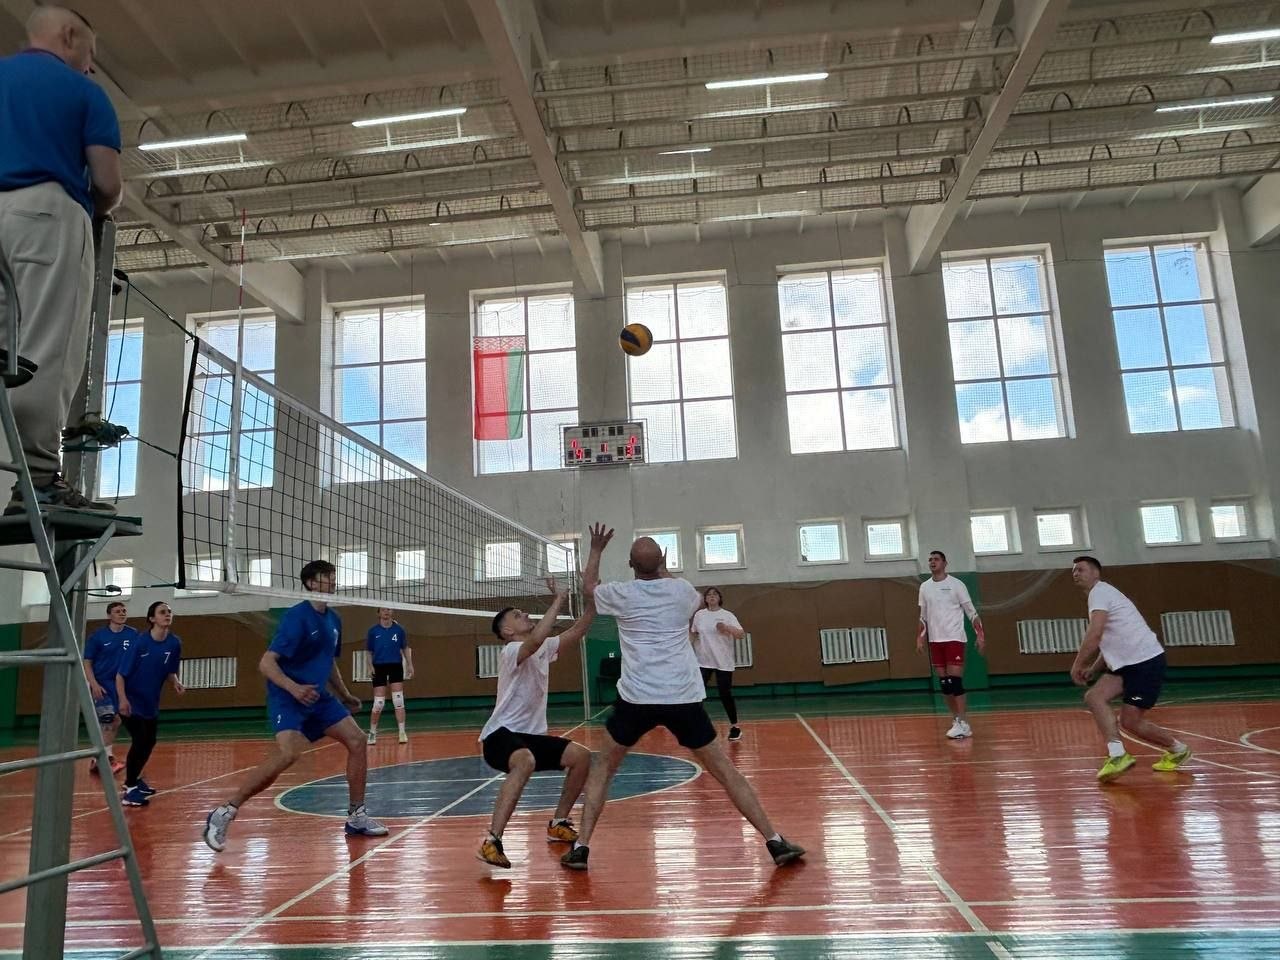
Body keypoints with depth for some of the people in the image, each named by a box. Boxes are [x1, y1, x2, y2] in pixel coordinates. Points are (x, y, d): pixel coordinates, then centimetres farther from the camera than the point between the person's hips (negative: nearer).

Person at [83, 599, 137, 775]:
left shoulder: (133, 635, -1)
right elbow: (87, 662, -2)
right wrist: (94, 684, -13)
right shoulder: (97, 635, -5)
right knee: (107, 719, -15)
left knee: (116, 722, 8)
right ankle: (108, 758, -12)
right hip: (102, 685, -3)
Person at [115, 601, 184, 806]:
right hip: (131, 701, -7)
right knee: (140, 740, -14)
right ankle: (129, 790, -1)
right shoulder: (140, 642, -21)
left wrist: (176, 683, -14)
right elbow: (121, 674, -18)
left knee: (150, 741, 16)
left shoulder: (174, 643, -7)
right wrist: (123, 699, -28)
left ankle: (134, 779, 38)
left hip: (151, 702, 7)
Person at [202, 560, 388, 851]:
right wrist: (293, 688, -35)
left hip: (318, 696, 8)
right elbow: (266, 663, -20)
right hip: (288, 698, -8)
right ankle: (223, 814, -11)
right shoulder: (297, 617, -16)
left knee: (357, 741, 0)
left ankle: (356, 817, 12)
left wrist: (345, 696, 26)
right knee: (288, 753, -27)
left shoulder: (333, 619, 9)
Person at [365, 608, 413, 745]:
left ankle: (402, 732, 0)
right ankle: (372, 732, 19)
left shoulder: (399, 629, 2)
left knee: (398, 700, -5)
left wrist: (410, 665, 4)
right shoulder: (373, 631, 0)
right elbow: (369, 652, 5)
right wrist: (370, 666, -9)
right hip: (379, 668, 0)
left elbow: (405, 648, 10)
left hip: (396, 667, 1)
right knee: (378, 703, -1)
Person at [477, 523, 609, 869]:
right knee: (525, 761, -37)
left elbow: (583, 623, -2)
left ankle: (558, 823, 13)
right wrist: (557, 600, -29)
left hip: (533, 735, 8)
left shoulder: (545, 650, 6)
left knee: (581, 755, -4)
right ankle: (492, 842, -37)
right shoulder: (511, 651, -14)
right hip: (501, 734, -8)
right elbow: (536, 639, -41)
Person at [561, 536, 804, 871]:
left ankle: (581, 847, 13)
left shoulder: (621, 593, 2)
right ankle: (776, 843, 8)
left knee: (602, 768, 19)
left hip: (637, 698, -1)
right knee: (725, 770, 10)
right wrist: (665, 572, 42)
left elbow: (588, 587, 26)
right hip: (684, 698, 1)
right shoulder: (682, 590, 4)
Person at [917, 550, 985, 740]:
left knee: (955, 679, -11)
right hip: (935, 640, 5)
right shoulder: (924, 587, 9)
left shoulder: (956, 584, -4)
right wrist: (920, 637, 10)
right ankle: (957, 720, 15)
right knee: (943, 681, 5)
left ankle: (963, 723, -7)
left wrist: (980, 635, -10)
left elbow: (971, 611, -3)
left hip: (954, 638, -5)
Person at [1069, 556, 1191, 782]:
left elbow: (1094, 634, -22)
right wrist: (1093, 670, 18)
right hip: (1127, 663, 9)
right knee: (1094, 697, -10)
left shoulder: (1099, 591, -9)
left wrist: (1077, 665, -12)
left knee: (1130, 722, -9)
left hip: (1146, 661, -9)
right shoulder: (1102, 594, 22)